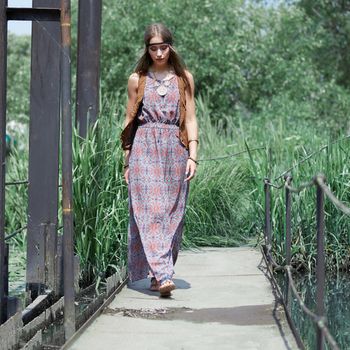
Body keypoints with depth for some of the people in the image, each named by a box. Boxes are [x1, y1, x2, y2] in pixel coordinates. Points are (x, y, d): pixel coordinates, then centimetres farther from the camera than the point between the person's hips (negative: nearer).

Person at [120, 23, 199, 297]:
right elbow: (130, 120, 11)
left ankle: (158, 275, 12)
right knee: (150, 210, -13)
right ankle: (163, 275, -19)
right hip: (145, 150, -1)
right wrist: (127, 161, 8)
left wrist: (192, 156, -4)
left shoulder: (184, 79, 9)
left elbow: (190, 120, 7)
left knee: (172, 213, 1)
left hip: (175, 151, 1)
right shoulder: (137, 80, 8)